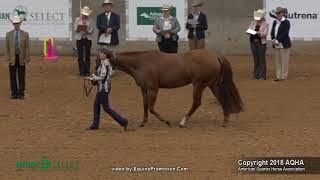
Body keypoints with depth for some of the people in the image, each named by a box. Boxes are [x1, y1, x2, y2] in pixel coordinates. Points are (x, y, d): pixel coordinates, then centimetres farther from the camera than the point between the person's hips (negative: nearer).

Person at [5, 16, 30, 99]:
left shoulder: (25, 34, 1)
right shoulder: (9, 34, 2)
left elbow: (27, 47, 0)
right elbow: (7, 47, 2)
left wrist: (27, 59, -7)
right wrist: (8, 58, -5)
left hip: (21, 58, -1)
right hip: (12, 58, 1)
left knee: (21, 77, 1)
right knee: (13, 77, 2)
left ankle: (21, 94, 4)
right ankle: (14, 93, 7)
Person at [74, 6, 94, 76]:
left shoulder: (90, 21, 5)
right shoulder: (77, 19, 5)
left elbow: (92, 30, 2)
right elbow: (75, 29, 1)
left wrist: (86, 32, -17)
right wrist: (80, 31, -18)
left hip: (88, 39, 0)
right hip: (79, 39, 0)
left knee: (87, 56, -1)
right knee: (80, 56, -1)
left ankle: (87, 71, 4)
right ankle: (82, 71, 2)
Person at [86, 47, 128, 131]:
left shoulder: (104, 65, -22)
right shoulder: (107, 63, 8)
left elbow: (102, 77, -24)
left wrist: (91, 78, -12)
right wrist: (95, 76, 11)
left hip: (103, 88, -10)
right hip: (103, 87, 10)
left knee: (106, 108, -2)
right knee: (96, 105, 16)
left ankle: (123, 121, -1)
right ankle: (95, 125, 23)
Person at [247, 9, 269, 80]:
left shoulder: (265, 24, -2)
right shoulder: (253, 23, 11)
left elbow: (265, 34, -10)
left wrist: (259, 33, -27)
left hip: (261, 43, -4)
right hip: (253, 42, 4)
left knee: (261, 59, -5)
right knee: (255, 59, 8)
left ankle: (262, 76, -2)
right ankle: (256, 74, 13)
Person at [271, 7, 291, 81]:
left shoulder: (286, 22, -7)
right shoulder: (275, 22, 14)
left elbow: (285, 33, -15)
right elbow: (272, 32, 12)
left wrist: (278, 41, -17)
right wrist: (273, 40, -6)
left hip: (284, 44, -7)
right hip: (276, 45, 7)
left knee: (284, 61, -3)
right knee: (278, 61, 8)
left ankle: (284, 76, 1)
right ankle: (278, 76, 11)